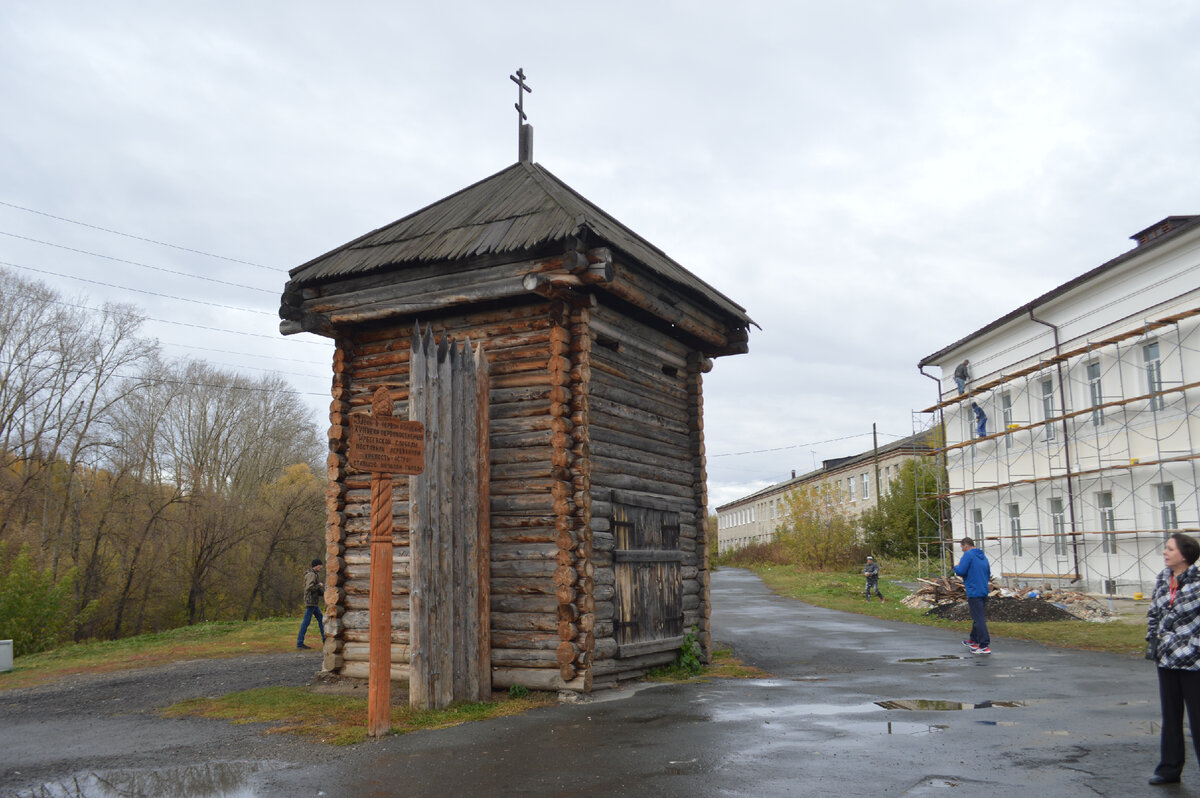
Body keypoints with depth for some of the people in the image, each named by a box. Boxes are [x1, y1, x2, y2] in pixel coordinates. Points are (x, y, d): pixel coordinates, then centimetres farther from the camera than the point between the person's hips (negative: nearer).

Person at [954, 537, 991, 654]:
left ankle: (985, 646, -11)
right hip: (984, 591, 9)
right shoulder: (983, 556, 16)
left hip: (974, 592, -9)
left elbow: (961, 571, -17)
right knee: (979, 617, 19)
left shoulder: (968, 555, -11)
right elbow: (988, 573, 21)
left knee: (979, 619, -9)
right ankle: (974, 640, 31)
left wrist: (956, 567, 2)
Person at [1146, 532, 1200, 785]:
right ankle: (1170, 769, 26)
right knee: (1170, 717, 15)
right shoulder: (1163, 579, 7)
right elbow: (1153, 613, 16)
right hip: (1166, 659, 7)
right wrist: (1152, 641, 8)